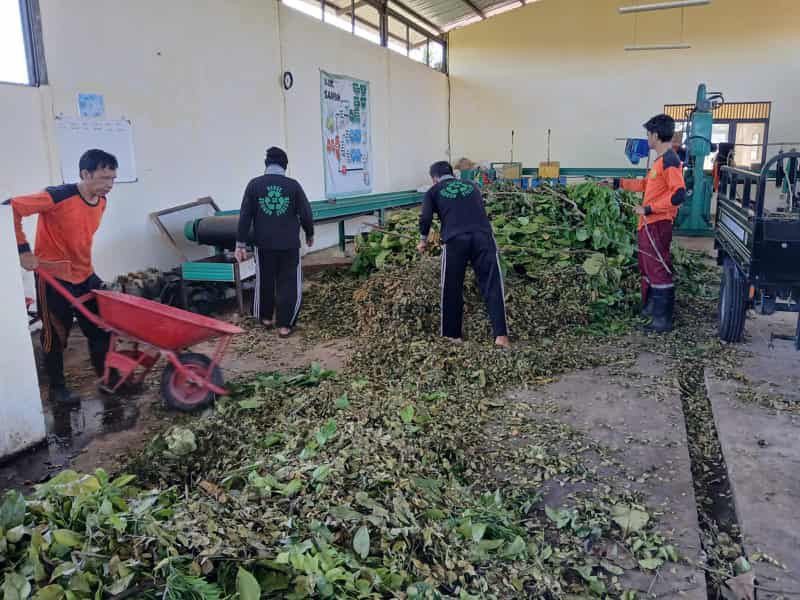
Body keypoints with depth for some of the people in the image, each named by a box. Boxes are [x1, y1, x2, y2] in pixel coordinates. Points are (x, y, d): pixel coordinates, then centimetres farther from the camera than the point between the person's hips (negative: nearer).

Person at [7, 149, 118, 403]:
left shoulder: (101, 202, -1)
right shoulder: (57, 197, -23)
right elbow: (11, 208, -21)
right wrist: (24, 250, -22)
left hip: (85, 276, 6)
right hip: (54, 278, -6)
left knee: (101, 330, 9)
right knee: (56, 336, 7)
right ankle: (57, 388, 24)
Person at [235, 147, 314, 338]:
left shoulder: (254, 184, -3)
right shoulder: (293, 185, -6)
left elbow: (245, 216, -4)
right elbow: (306, 214, -4)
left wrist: (241, 244, 1)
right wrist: (310, 234, 14)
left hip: (264, 244, 2)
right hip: (289, 244, -1)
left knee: (265, 281, 19)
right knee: (288, 283, 7)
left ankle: (266, 317, 33)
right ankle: (284, 325, 8)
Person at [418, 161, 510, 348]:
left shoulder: (434, 191, 18)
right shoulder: (472, 186, 28)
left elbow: (426, 218, 6)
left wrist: (423, 240, 21)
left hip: (455, 240, -2)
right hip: (483, 236, 2)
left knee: (452, 290, 11)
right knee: (492, 286, 1)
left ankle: (452, 336, 19)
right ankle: (501, 335, -7)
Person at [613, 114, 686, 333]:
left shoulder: (670, 160, -16)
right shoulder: (661, 160, 14)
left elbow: (678, 195, -24)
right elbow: (646, 184, 28)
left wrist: (648, 209, -21)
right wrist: (619, 183, 28)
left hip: (657, 225, -10)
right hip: (648, 224, 10)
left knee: (659, 270, -6)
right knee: (647, 267, 19)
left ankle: (663, 319, 0)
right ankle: (649, 308, 32)